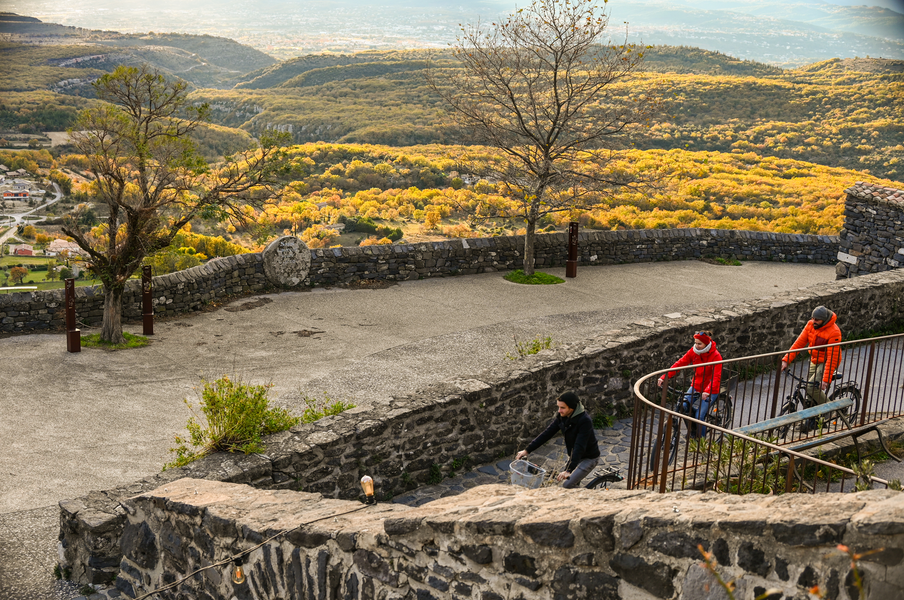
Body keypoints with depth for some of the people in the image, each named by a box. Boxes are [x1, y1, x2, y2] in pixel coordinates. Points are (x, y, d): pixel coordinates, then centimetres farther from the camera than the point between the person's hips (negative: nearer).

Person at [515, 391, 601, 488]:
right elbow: (546, 434, -3)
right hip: (574, 456, 7)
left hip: (589, 458, -7)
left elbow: (580, 447, -35)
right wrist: (527, 450, -7)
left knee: (568, 485, -21)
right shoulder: (562, 417, -7)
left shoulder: (584, 421, -30)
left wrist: (569, 470, -40)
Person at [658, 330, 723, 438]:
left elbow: (716, 377, -29)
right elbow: (680, 363, -10)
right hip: (696, 386, 5)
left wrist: (707, 392, -45)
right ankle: (693, 430, 12)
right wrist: (664, 377, -21)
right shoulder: (694, 351, -7)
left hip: (710, 390, -5)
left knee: (699, 416, -16)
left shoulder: (716, 356, -21)